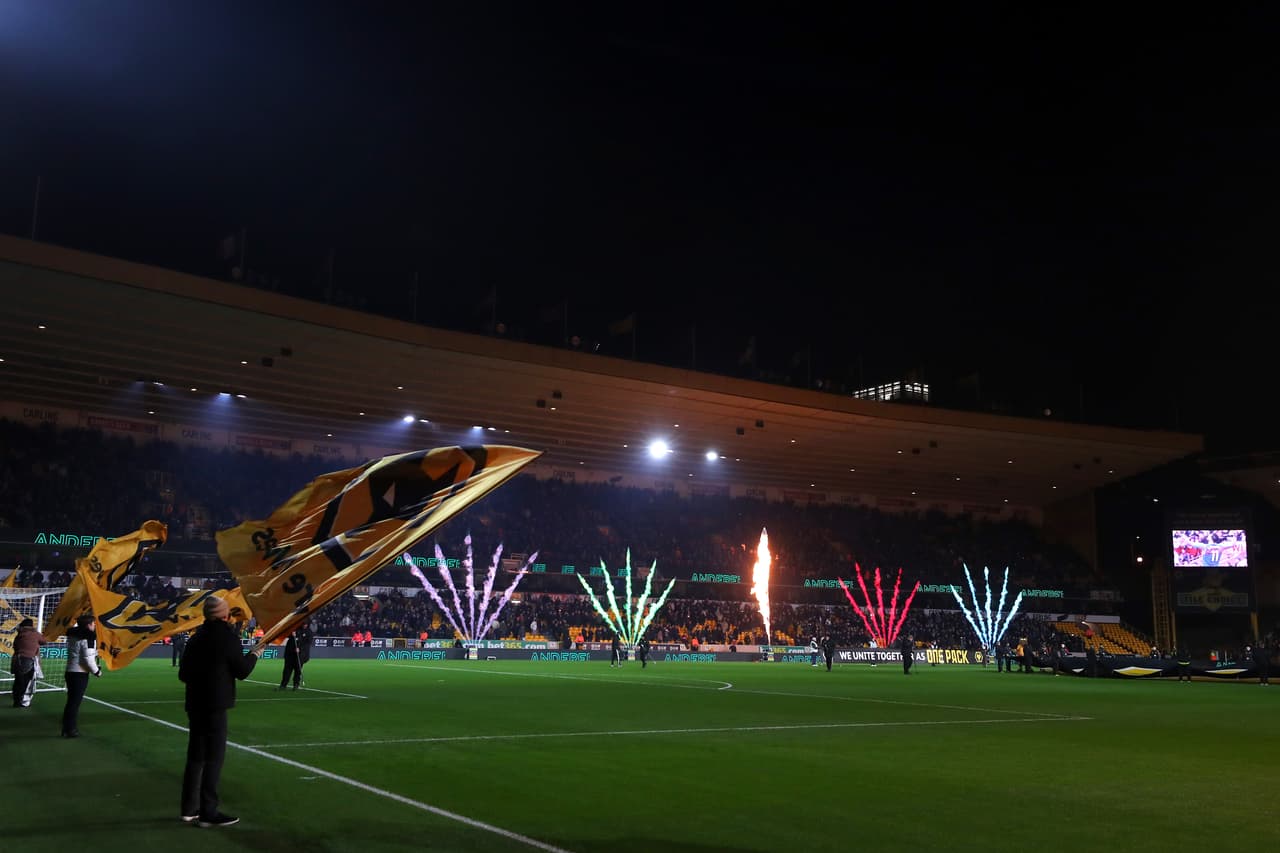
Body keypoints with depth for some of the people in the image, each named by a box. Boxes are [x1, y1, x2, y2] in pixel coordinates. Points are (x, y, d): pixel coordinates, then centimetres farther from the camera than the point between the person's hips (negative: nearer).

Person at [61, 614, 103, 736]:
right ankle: (70, 730, 1)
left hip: (70, 671, 8)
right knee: (75, 702, -2)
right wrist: (97, 671, -6)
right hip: (80, 673, -8)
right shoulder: (88, 638, -15)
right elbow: (88, 658, -18)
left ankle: (67, 728, 24)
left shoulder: (73, 634, 6)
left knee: (71, 701, 16)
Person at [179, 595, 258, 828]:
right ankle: (208, 813, -1)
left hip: (195, 704, 8)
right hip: (215, 706, -8)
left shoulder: (197, 636, 8)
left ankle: (190, 808, 22)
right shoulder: (226, 636, -12)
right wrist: (254, 655, 8)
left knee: (195, 757, 15)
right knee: (214, 758, -3)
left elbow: (183, 674, 13)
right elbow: (242, 671, -9)